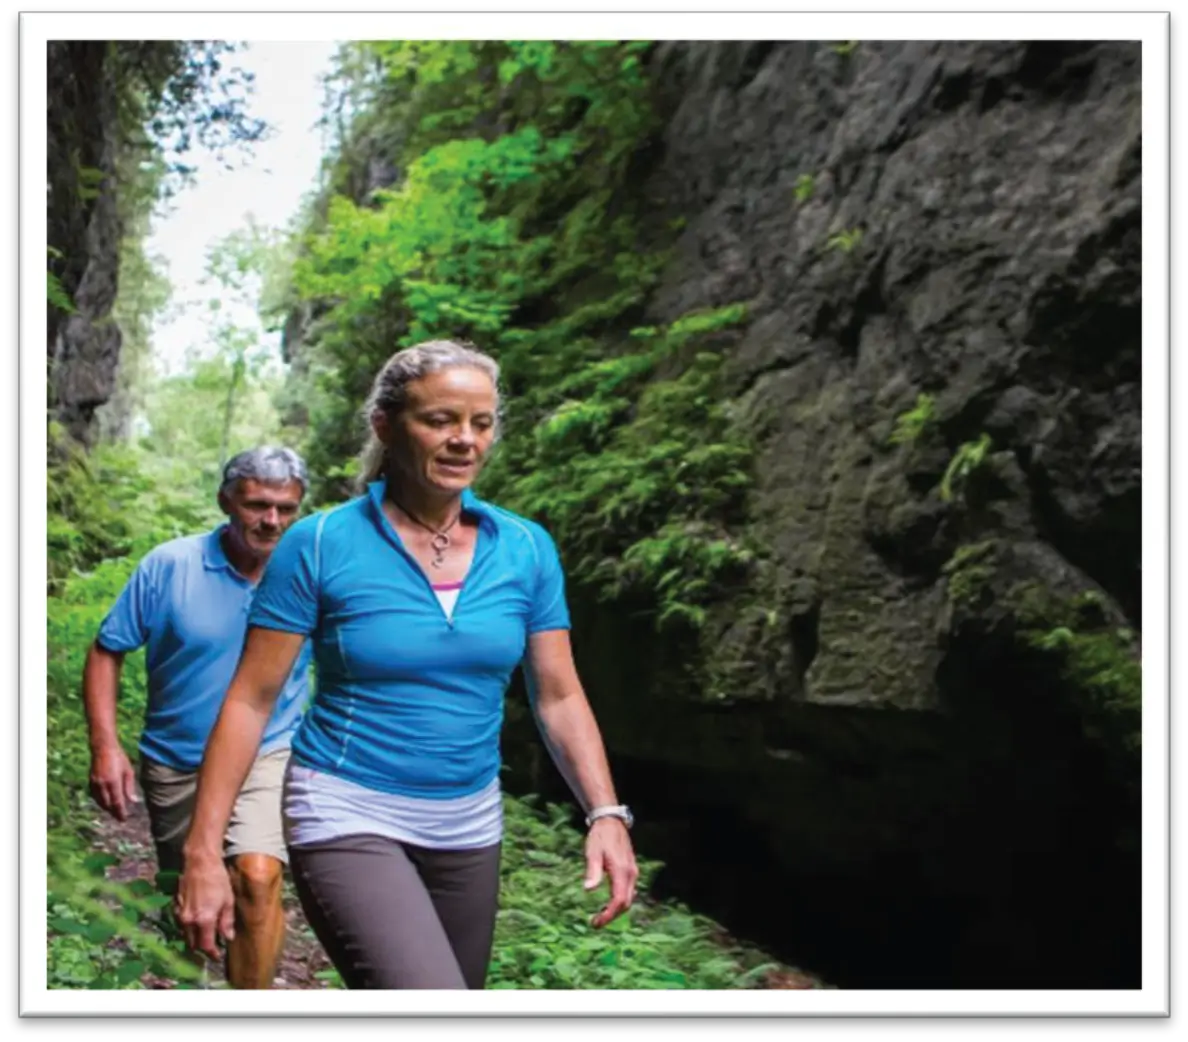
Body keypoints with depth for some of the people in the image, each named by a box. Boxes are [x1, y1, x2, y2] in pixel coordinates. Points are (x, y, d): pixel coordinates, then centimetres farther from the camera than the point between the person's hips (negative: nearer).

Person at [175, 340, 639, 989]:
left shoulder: (526, 550, -1)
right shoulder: (319, 545, -10)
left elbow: (558, 697, 4)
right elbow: (250, 700, -8)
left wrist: (606, 813, -9)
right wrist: (203, 850, -12)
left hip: (470, 825, 5)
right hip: (349, 820, -5)